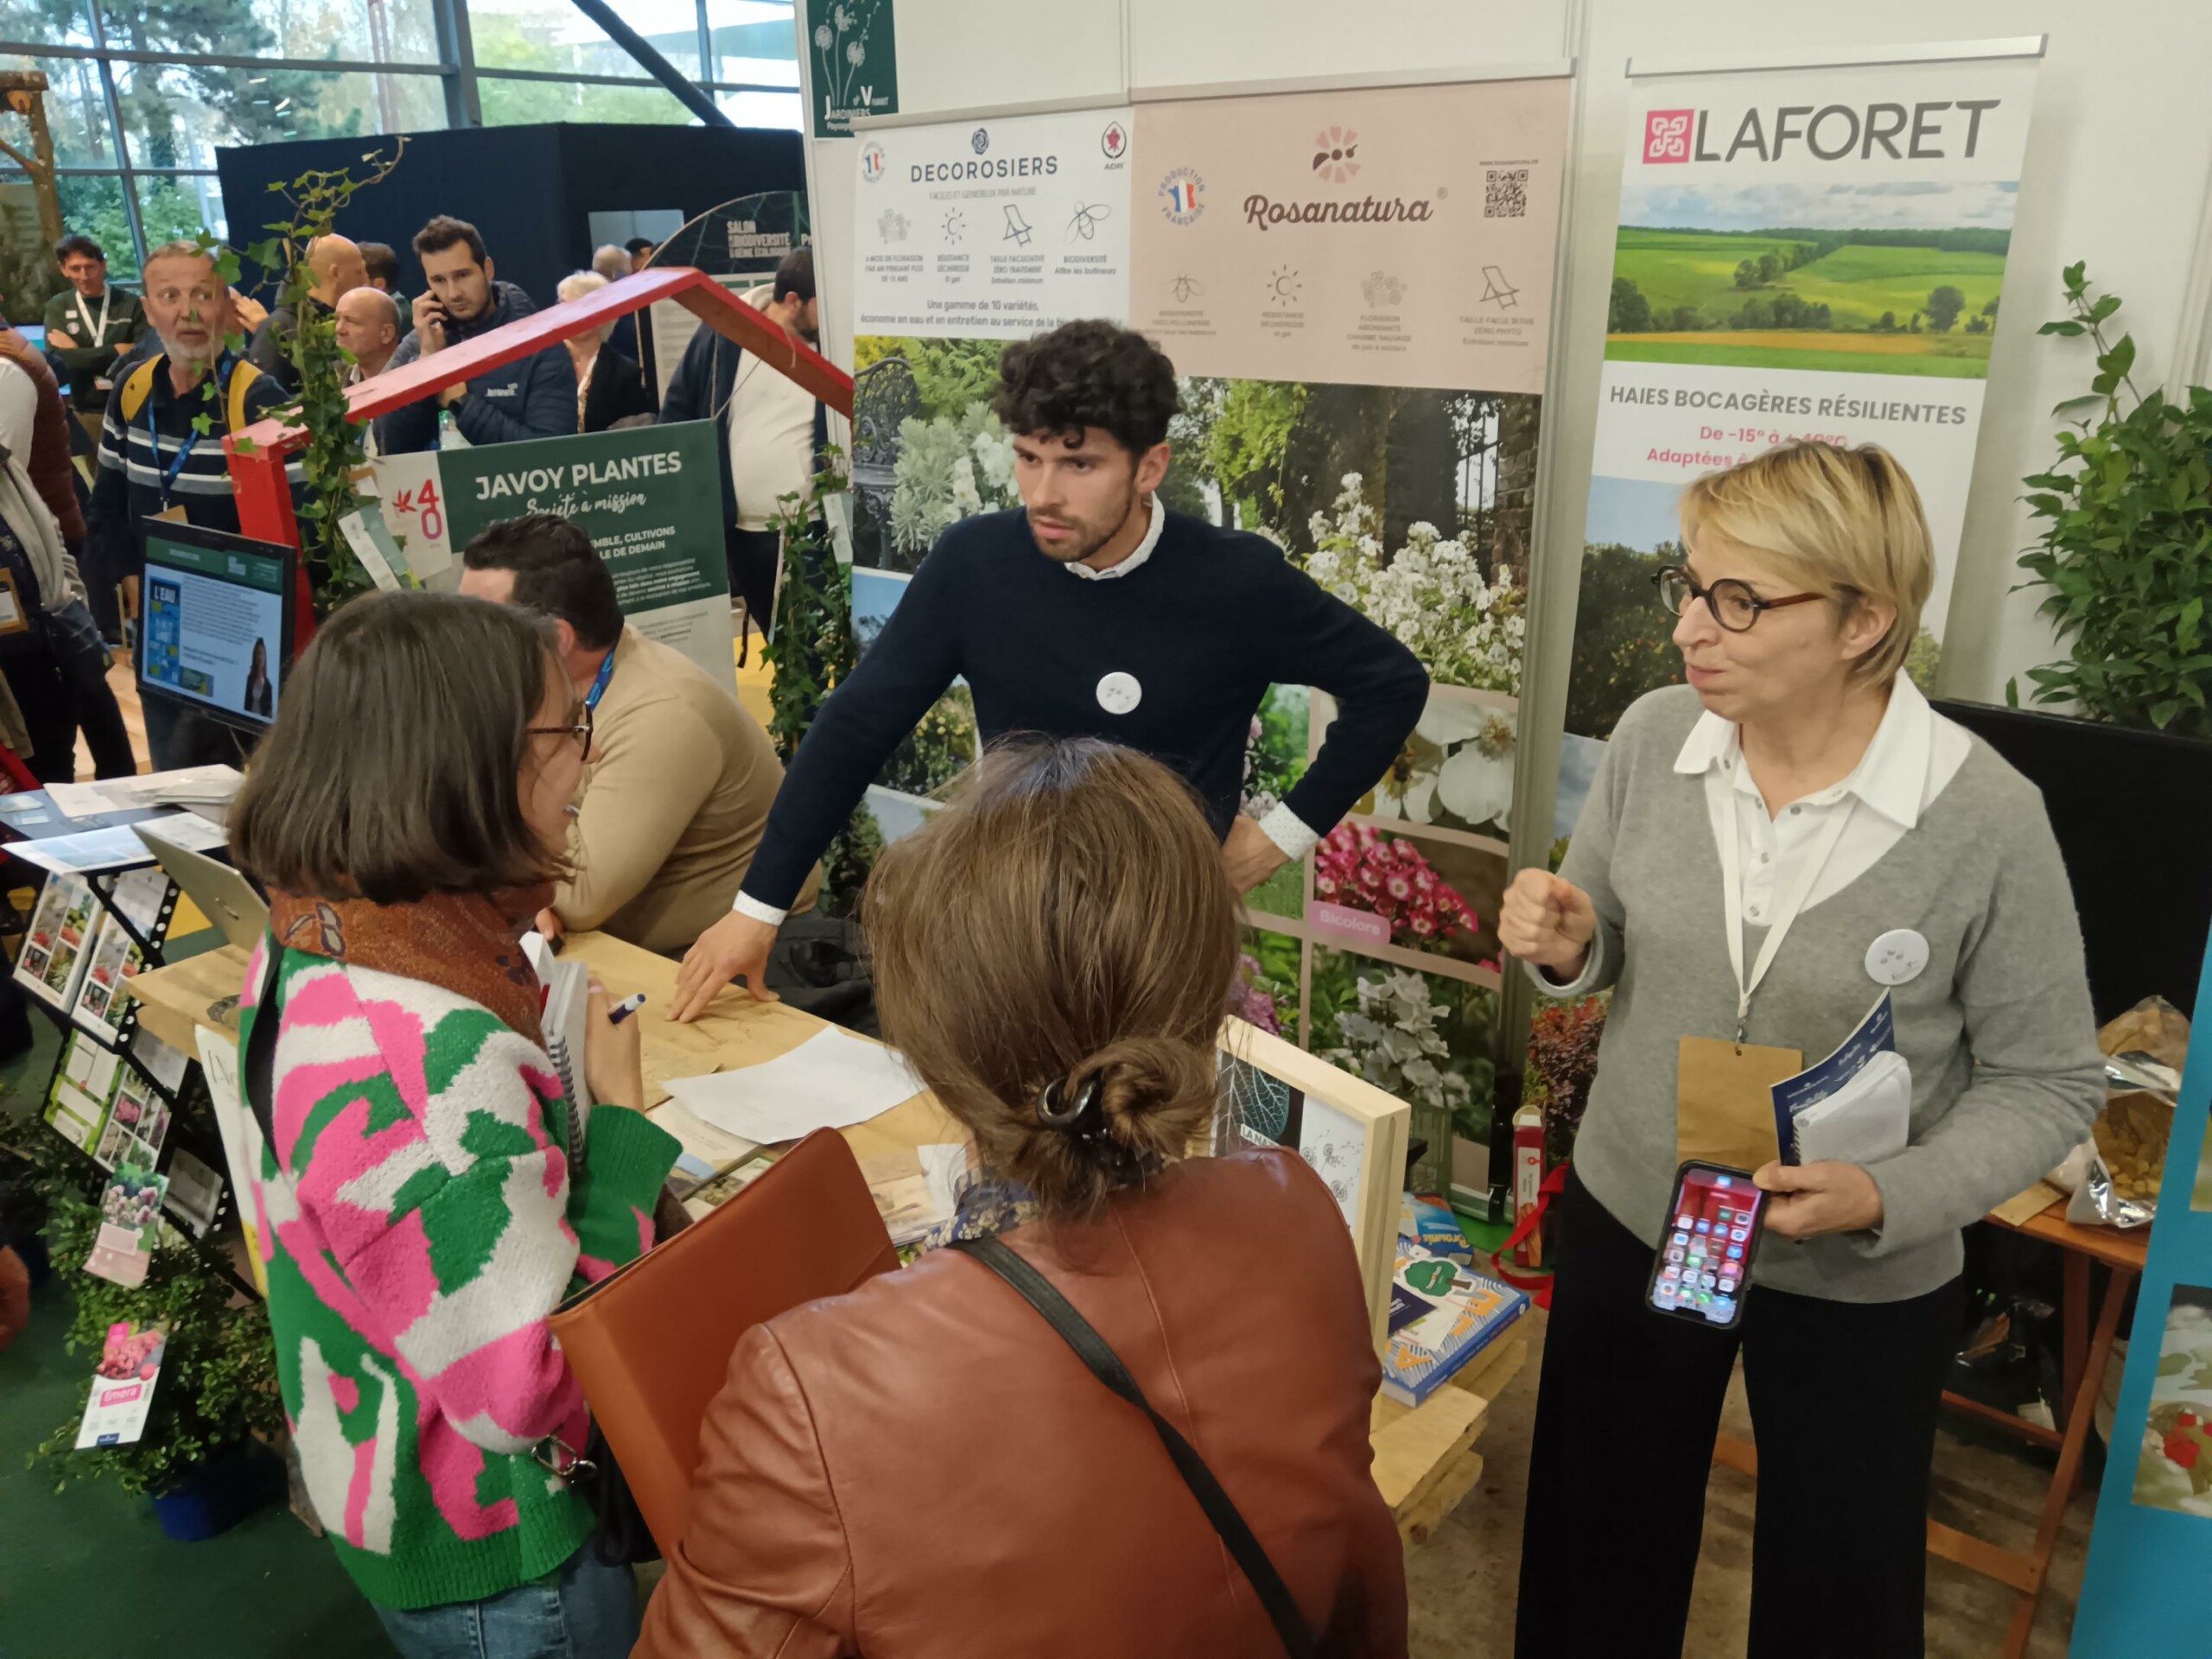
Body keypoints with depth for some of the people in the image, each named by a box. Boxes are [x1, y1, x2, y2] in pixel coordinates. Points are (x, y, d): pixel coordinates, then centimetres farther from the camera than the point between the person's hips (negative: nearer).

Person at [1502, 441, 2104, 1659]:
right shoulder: (1652, 740, -10)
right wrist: (1565, 947, -17)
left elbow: (2047, 1084, -10)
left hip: (1858, 1283, -3)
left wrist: (1889, 1198, -25)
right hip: (1628, 1217, 3)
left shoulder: (1988, 820, -21)